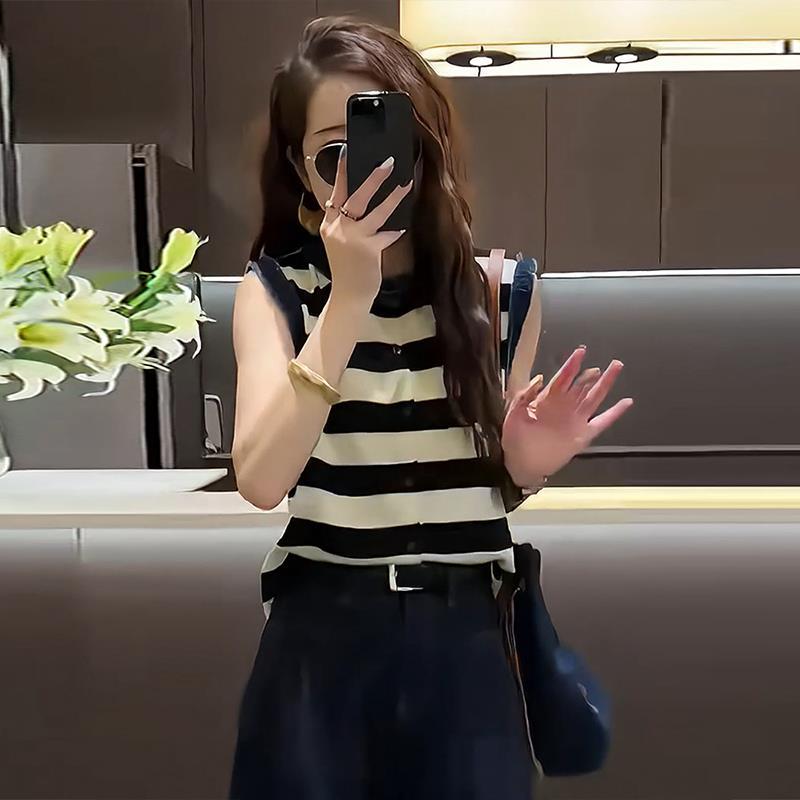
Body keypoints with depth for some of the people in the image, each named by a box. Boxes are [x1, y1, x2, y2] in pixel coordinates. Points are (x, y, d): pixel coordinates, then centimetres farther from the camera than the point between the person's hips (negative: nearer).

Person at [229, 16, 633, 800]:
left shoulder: (492, 285, -1)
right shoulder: (275, 289, -4)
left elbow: (500, 474, 9)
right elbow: (261, 480, -19)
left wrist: (531, 460, -14)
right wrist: (349, 301, -24)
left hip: (463, 631, 2)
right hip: (322, 629, -1)